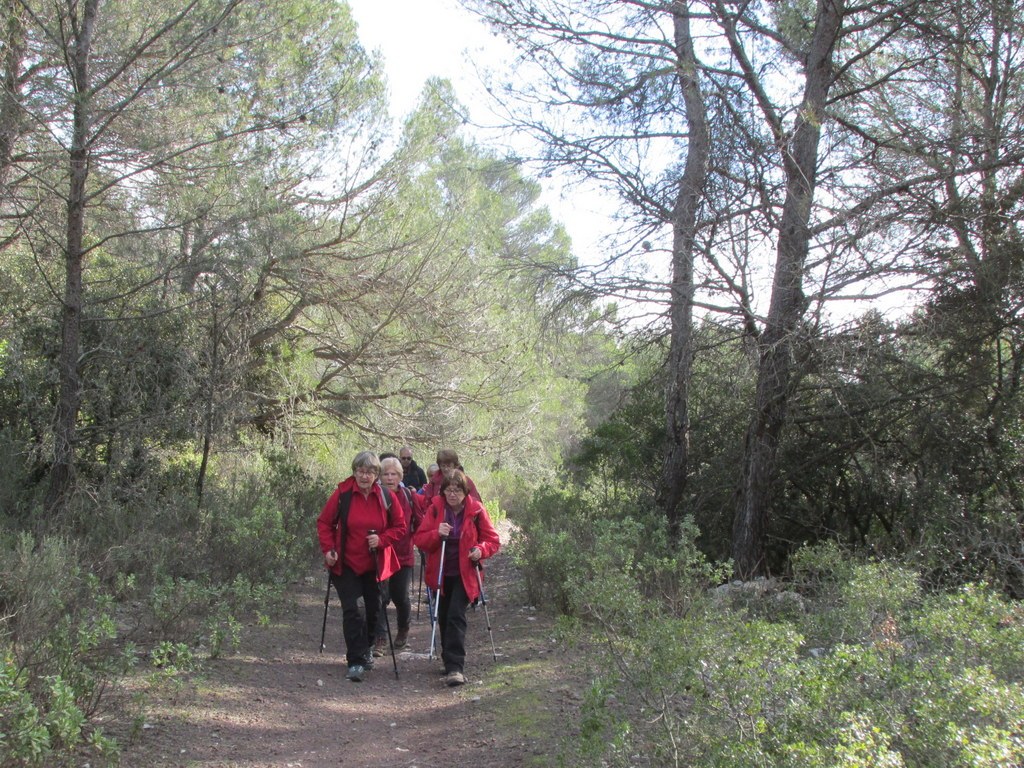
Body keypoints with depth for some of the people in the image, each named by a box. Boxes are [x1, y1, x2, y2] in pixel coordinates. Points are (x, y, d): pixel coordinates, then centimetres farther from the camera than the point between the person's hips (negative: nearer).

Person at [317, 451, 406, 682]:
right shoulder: (342, 494, -10)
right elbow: (324, 523, 0)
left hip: (375, 565, 3)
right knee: (351, 610, -12)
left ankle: (364, 649, 38)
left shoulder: (386, 497, -5)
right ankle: (356, 661, -8)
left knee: (373, 609, 14)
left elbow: (400, 527, 1)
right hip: (346, 564, -3)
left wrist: (382, 539, -17)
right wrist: (328, 549, -13)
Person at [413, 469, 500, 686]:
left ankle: (455, 667, -20)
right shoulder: (435, 509, -3)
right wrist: (437, 534, -23)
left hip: (465, 574, -3)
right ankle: (451, 663, 28)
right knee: (443, 617, 11)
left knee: (456, 615, -18)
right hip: (441, 573, 3)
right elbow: (419, 539, -4)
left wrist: (481, 550, -20)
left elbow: (493, 540, 0)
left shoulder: (476, 510, -7)